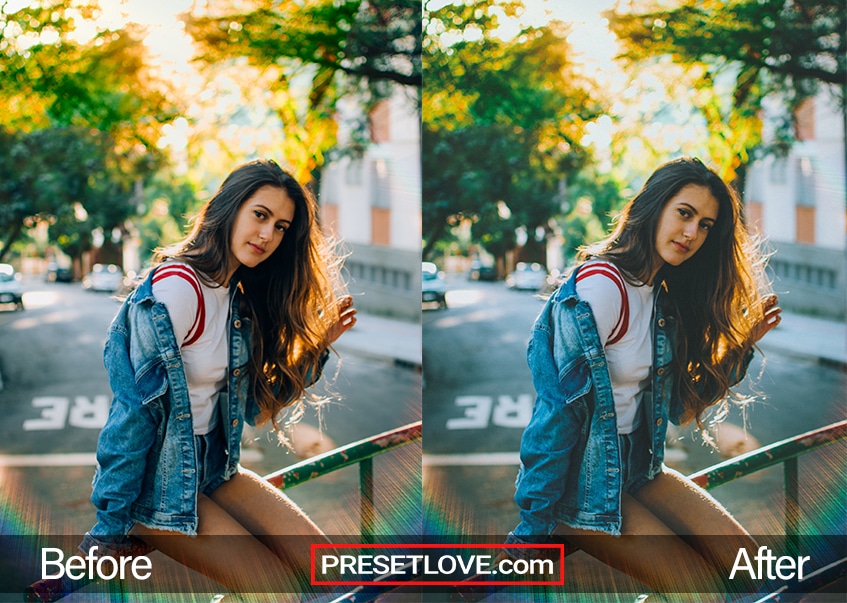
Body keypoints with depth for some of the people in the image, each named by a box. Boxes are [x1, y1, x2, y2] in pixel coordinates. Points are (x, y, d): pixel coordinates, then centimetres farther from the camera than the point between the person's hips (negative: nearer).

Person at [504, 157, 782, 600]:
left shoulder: (664, 298, 8)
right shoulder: (599, 287, -20)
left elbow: (680, 406, 11)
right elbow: (561, 406, -22)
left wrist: (742, 345, 1)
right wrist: (533, 528, -21)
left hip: (638, 470, 9)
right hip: (582, 486, -8)